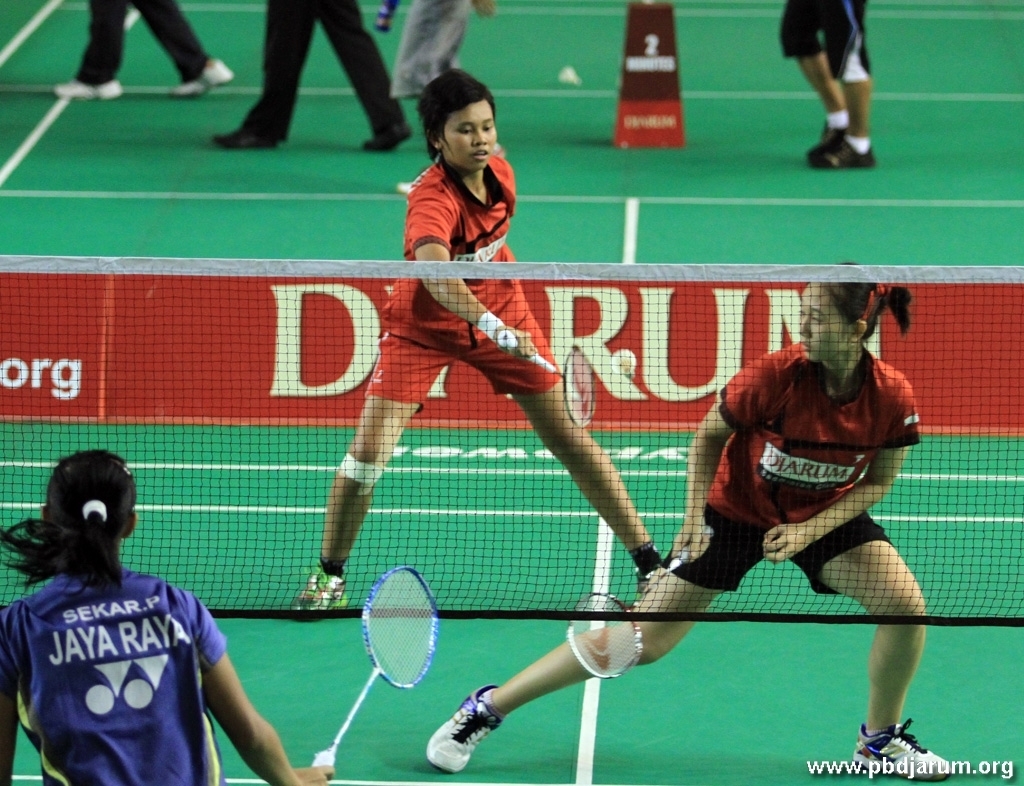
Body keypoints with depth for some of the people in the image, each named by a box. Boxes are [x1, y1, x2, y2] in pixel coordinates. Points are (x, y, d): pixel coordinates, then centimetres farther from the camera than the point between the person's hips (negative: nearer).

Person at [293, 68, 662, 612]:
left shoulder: (499, 174, -13)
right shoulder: (433, 199, -33)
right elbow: (435, 274, -54)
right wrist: (495, 329, -65)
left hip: (499, 313, 5)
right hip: (423, 327, -5)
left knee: (569, 437, 3)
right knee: (369, 451, -12)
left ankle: (649, 560, 11)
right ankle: (330, 574, 9)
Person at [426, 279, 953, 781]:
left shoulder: (891, 396, -24)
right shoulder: (775, 377, -29)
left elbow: (878, 482, -7)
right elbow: (709, 435, -11)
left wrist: (810, 530, -18)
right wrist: (695, 515, -18)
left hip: (826, 513, 3)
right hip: (736, 510, -3)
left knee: (905, 606, -17)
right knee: (643, 640, -7)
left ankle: (879, 741, 9)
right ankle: (487, 708, 2)